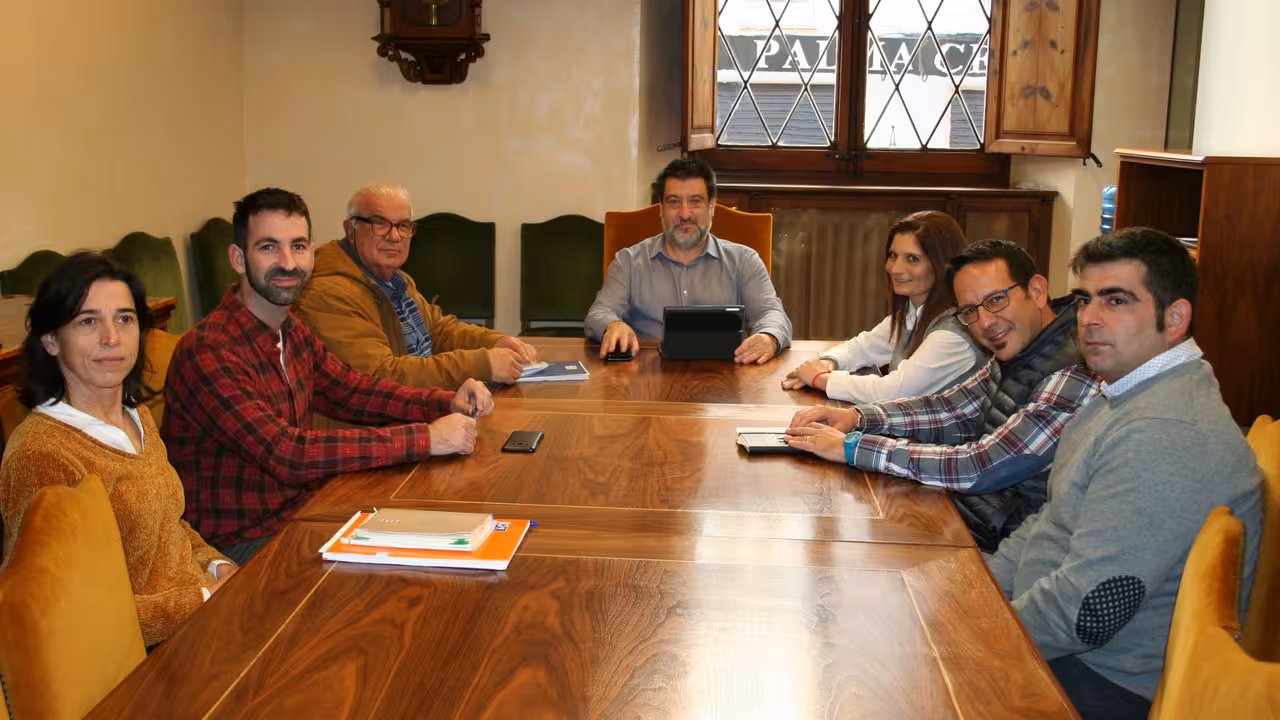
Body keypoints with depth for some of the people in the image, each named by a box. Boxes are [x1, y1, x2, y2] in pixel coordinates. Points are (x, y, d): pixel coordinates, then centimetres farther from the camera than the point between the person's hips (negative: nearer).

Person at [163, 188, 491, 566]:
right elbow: (286, 453, -31)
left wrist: (449, 403, -3)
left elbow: (350, 390, 15)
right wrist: (425, 439, -29)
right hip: (247, 545, -8)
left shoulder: (293, 331, 7)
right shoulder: (208, 351, -23)